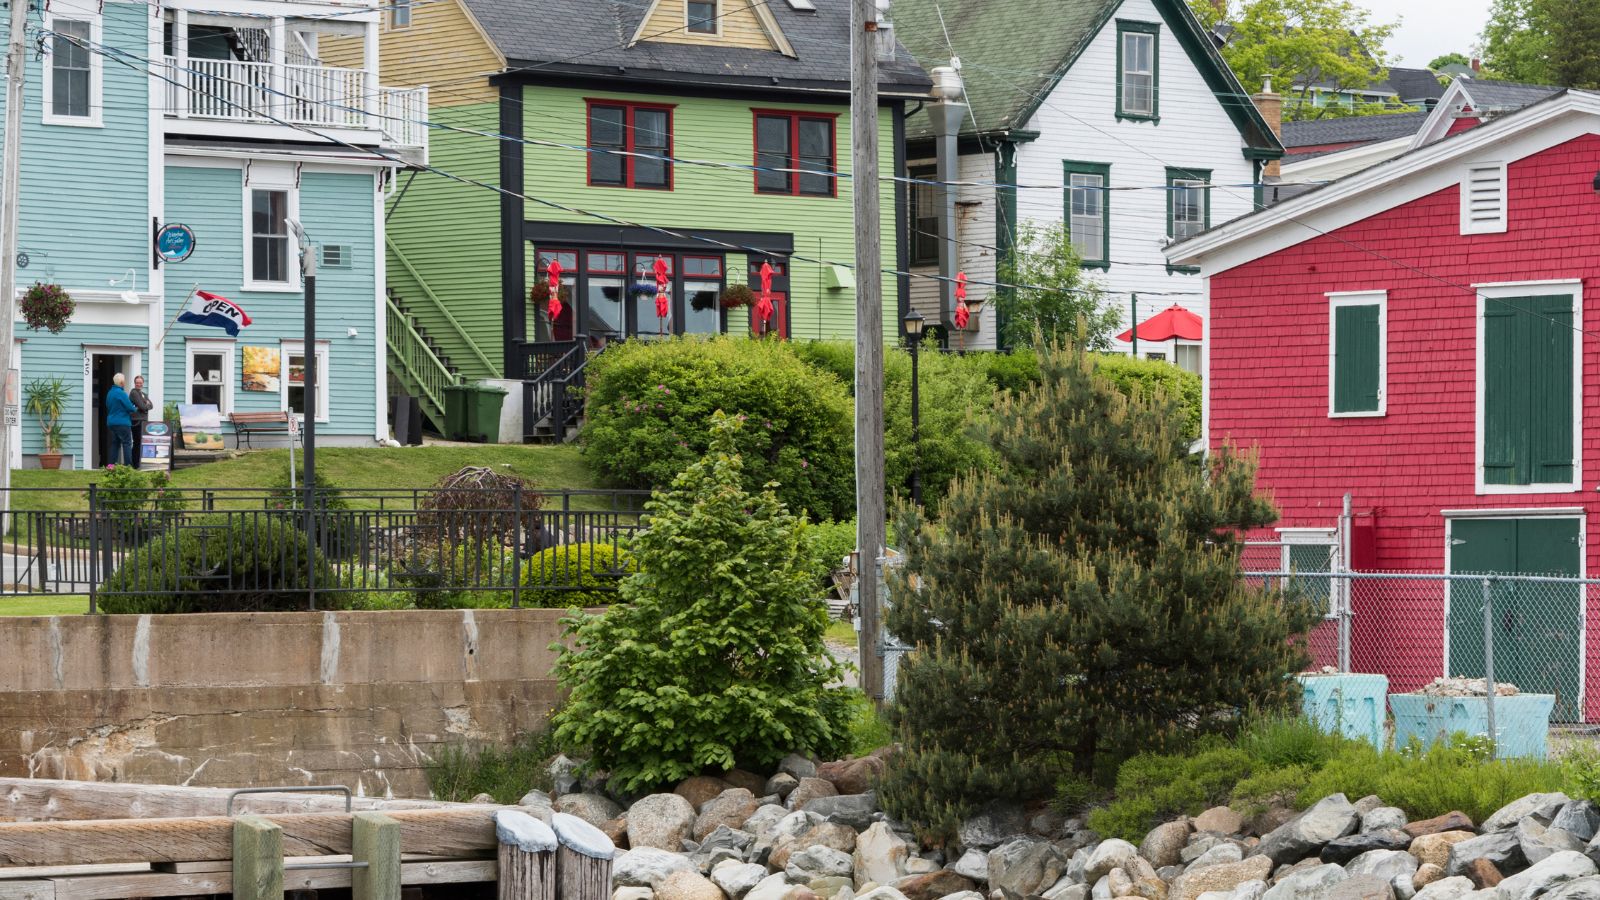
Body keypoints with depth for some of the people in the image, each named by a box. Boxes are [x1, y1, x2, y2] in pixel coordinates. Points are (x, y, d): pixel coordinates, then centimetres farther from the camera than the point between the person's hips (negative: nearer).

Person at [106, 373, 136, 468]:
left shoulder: (110, 393, 11)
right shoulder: (121, 393, -16)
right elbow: (130, 408, -16)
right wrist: (135, 410, 6)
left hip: (112, 422, 8)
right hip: (122, 423, -8)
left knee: (115, 444, 13)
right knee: (127, 443, -6)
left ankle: (112, 464, 11)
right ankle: (128, 465, -12)